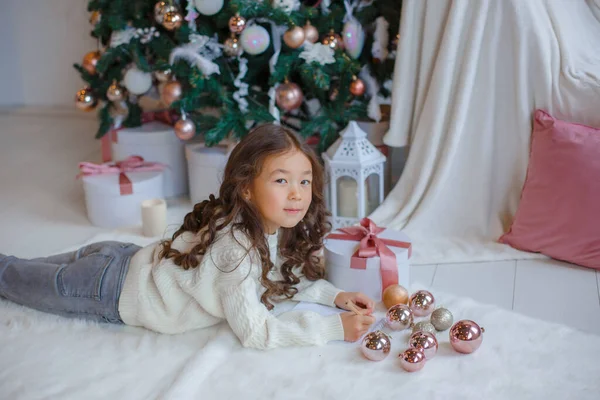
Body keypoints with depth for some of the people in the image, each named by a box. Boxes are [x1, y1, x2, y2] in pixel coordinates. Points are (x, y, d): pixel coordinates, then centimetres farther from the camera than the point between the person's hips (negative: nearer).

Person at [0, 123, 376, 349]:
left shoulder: (277, 228, -12)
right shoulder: (235, 244, -37)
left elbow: (291, 276, 7)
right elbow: (254, 332, -35)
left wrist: (333, 294, -10)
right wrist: (335, 328, -35)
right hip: (113, 290, -7)